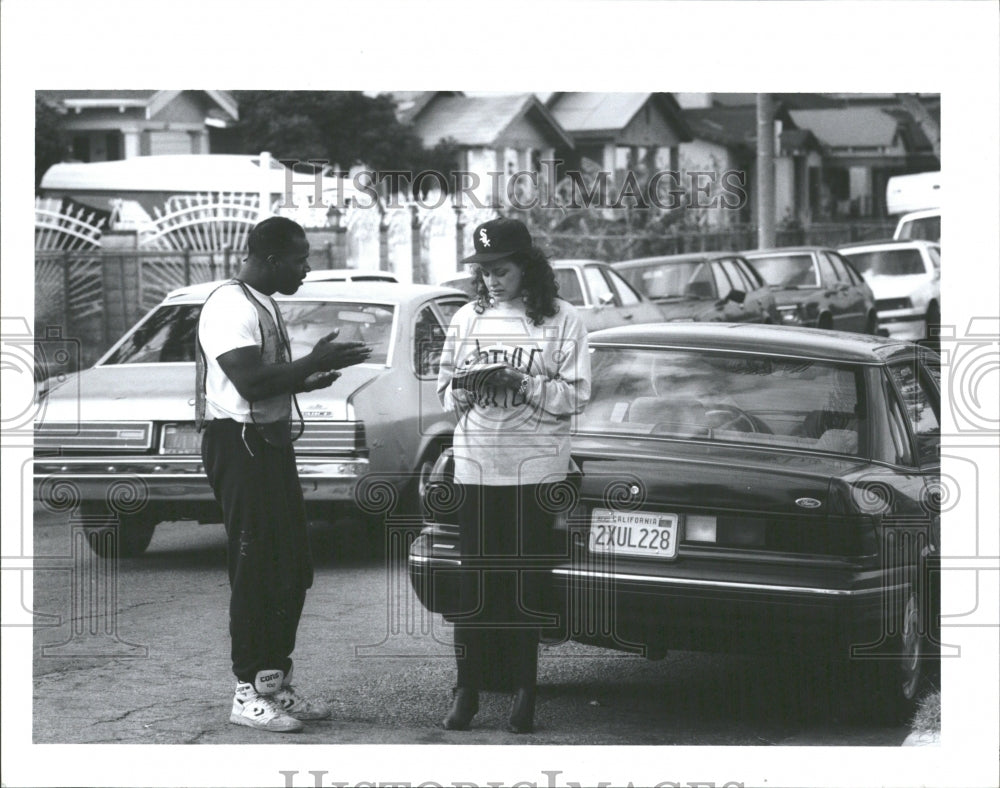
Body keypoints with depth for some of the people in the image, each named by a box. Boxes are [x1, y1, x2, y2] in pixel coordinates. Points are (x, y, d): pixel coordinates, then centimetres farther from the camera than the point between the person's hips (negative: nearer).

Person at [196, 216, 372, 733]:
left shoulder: (263, 305, 16)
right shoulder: (230, 307, -16)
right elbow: (249, 382, -25)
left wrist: (307, 379, 8)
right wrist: (313, 364, -19)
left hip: (271, 441, 10)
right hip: (239, 445, -10)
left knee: (292, 570, 13)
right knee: (256, 571, -7)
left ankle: (276, 681, 21)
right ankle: (248, 694, -1)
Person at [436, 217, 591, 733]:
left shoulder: (560, 321, -1)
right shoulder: (467, 319, 10)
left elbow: (575, 397, -4)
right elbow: (444, 391, 12)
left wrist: (522, 383, -17)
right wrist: (464, 388, -10)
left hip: (535, 467, -2)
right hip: (475, 464, 2)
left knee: (526, 582, 0)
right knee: (475, 580, 1)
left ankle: (523, 689, 7)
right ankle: (468, 686, 6)